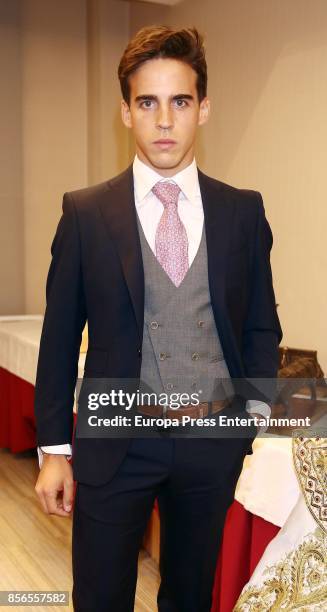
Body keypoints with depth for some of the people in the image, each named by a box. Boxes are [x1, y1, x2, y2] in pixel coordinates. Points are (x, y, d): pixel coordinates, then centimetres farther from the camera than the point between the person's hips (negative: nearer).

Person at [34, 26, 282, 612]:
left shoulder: (243, 211, 0)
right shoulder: (85, 213, -4)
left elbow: (261, 325, 8)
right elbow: (59, 336, -2)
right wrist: (53, 448, -2)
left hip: (214, 441, 2)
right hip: (114, 443, -1)